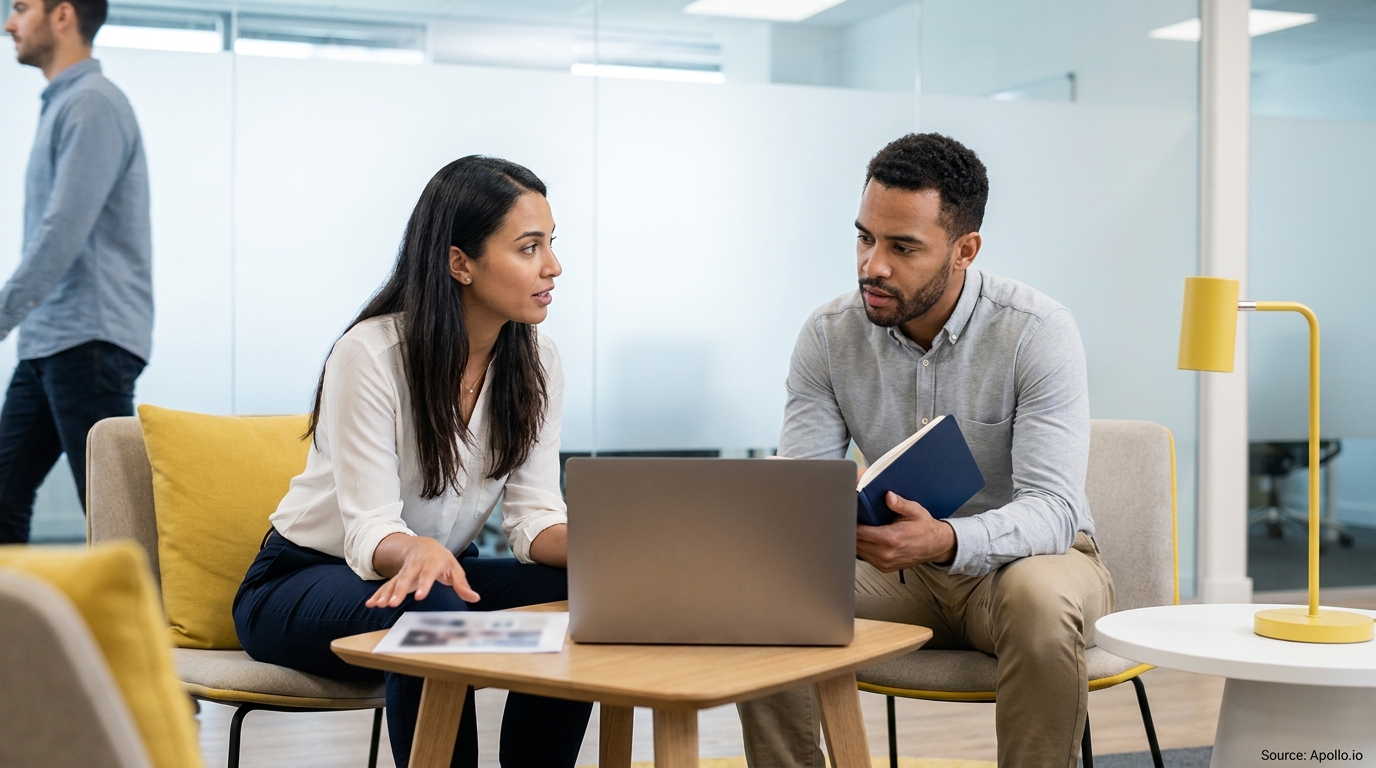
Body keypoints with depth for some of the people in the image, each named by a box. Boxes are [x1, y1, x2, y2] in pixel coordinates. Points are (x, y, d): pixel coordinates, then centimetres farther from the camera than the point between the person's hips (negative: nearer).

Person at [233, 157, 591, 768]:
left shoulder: (537, 362, -6)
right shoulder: (370, 354, -22)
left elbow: (533, 515, -10)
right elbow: (370, 531, -26)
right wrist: (419, 552, -50)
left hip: (444, 571, 5)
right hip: (305, 579, -5)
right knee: (433, 613, -37)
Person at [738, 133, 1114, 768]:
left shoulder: (1039, 331, -19)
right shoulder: (829, 335, -7)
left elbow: (1052, 507, -27)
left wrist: (945, 541, -47)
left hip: (1023, 555, -3)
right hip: (895, 568, 3)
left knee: (1040, 601, -38)